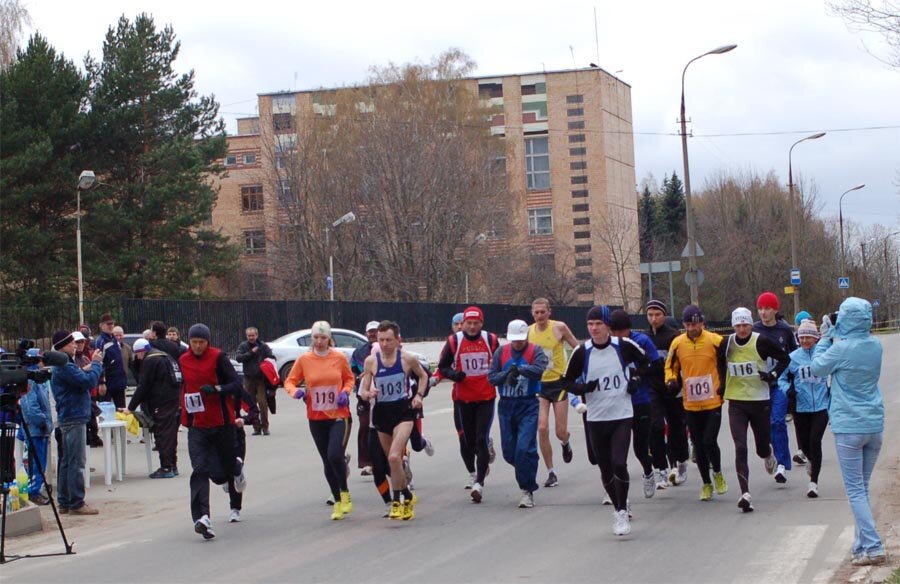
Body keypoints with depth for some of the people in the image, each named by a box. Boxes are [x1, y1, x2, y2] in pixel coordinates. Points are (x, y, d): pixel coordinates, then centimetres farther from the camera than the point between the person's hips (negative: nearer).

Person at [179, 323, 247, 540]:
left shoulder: (218, 357, -7)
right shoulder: (183, 360, 8)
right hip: (197, 425, 3)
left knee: (222, 472, 10)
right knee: (200, 471, -13)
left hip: (222, 423, -3)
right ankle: (202, 518, -18)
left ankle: (236, 468, 48)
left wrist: (216, 389, -27)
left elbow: (237, 385, -11)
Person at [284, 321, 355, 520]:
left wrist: (345, 392, -7)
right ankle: (338, 502, 23)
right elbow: (289, 381, 4)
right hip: (316, 418, 2)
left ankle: (345, 494, 5)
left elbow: (349, 378, 12)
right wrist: (295, 391, -17)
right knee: (327, 461, 8)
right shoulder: (304, 360, -3)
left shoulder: (339, 358, -3)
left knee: (335, 455, -18)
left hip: (339, 415, -2)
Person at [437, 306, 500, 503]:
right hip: (465, 397, 2)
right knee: (469, 440, 12)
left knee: (481, 440, -11)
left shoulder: (491, 340, -1)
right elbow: (442, 366, 4)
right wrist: (454, 375, -14)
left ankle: (479, 483, -13)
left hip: (486, 397, -2)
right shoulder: (454, 342, -3)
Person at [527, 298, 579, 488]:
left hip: (559, 383, -2)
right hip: (538, 385, 2)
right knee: (542, 428, -11)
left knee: (560, 431, -1)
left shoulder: (559, 327, -9)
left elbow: (578, 349, 1)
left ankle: (565, 443, 39)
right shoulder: (528, 332, 0)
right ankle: (551, 472, 1)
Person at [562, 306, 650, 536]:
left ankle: (622, 512, -1)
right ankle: (618, 508, 28)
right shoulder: (582, 352, -4)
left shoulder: (624, 346, -5)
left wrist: (636, 379, -2)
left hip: (622, 416, -2)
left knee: (619, 463, -15)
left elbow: (644, 361, 14)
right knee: (605, 468, 8)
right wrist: (583, 388, -14)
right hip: (596, 419, 2)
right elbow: (567, 381, 5)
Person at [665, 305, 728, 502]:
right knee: (699, 446, 9)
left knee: (709, 441, -12)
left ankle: (718, 473, 16)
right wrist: (671, 382, -6)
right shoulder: (677, 343, 0)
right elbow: (670, 366, 13)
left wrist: (725, 384, -4)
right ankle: (706, 484, 24)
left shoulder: (715, 341, -7)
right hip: (691, 404, 3)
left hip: (713, 403, -3)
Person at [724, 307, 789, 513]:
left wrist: (773, 374, -12)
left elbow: (784, 358, 1)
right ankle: (745, 494, -13)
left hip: (760, 401, -1)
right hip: (736, 403, 1)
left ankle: (769, 455, 51)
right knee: (740, 448, -11)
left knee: (762, 448, 11)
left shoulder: (761, 342, -11)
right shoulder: (727, 343, -3)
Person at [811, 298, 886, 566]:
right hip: (875, 425, 6)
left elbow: (817, 368, 0)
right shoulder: (875, 345, 3)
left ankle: (873, 547, -9)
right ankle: (862, 543, 19)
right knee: (863, 487, 16)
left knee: (855, 490, -2)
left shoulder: (842, 348, -16)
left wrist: (826, 336, 7)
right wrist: (834, 335, 11)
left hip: (849, 427, -6)